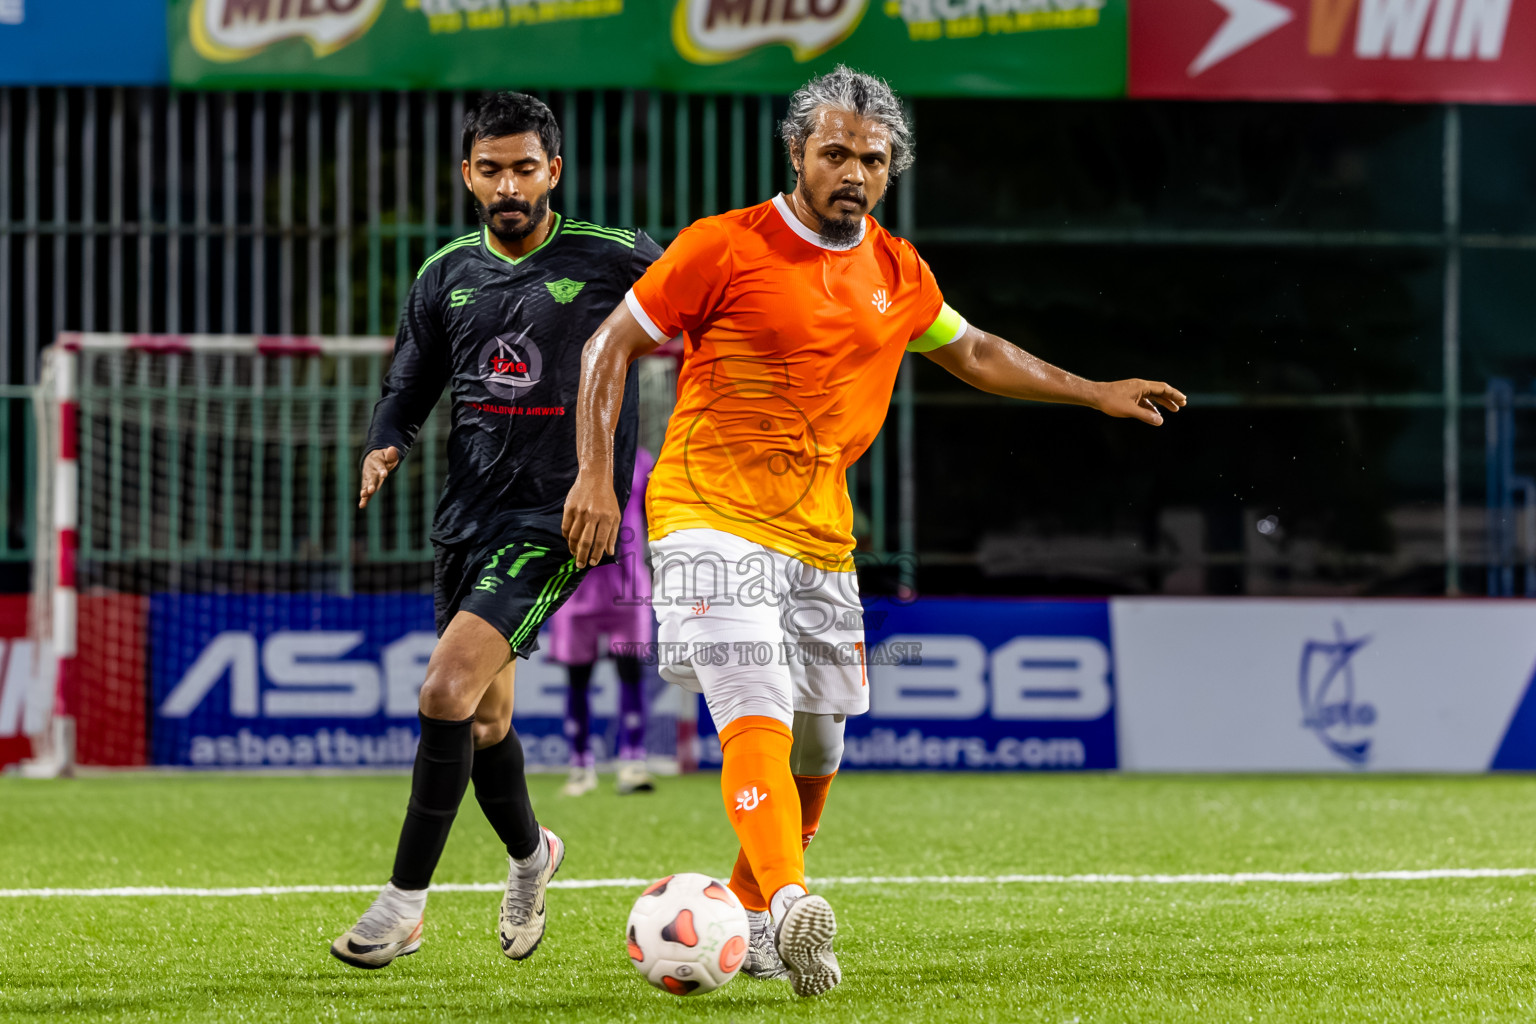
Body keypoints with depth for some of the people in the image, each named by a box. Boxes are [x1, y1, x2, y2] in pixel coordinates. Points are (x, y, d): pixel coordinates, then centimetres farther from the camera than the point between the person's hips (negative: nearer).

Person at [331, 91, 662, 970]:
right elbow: (410, 390, 15)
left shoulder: (615, 261, -7)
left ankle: (405, 903, -13)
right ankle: (530, 855, 46)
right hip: (469, 514, 6)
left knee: (448, 691, -20)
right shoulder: (448, 276, 7)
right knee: (484, 720, 16)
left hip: (558, 517, -6)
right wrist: (386, 448, -5)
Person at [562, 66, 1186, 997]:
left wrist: (1095, 394, 25)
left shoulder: (898, 275, 11)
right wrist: (596, 477, -11)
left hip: (821, 538, 6)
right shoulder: (725, 248, -6)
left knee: (814, 755, 11)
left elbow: (973, 352, 29)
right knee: (758, 718, -24)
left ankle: (749, 919, 32)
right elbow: (610, 346, -2)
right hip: (712, 519, -6)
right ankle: (792, 908, -40)